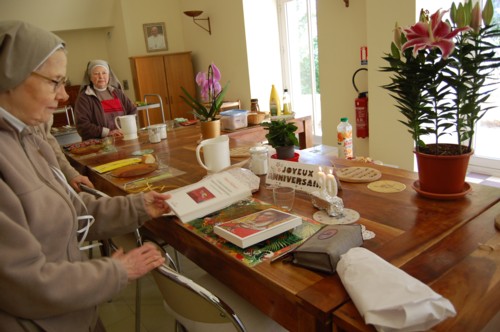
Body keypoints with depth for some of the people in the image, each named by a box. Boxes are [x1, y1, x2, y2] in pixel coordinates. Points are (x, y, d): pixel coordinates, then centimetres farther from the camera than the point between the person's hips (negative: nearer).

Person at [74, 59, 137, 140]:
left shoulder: (117, 93, 18)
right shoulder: (84, 97, 3)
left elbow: (133, 111, 14)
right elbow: (82, 125, -6)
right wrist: (107, 132, -16)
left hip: (124, 138, 3)